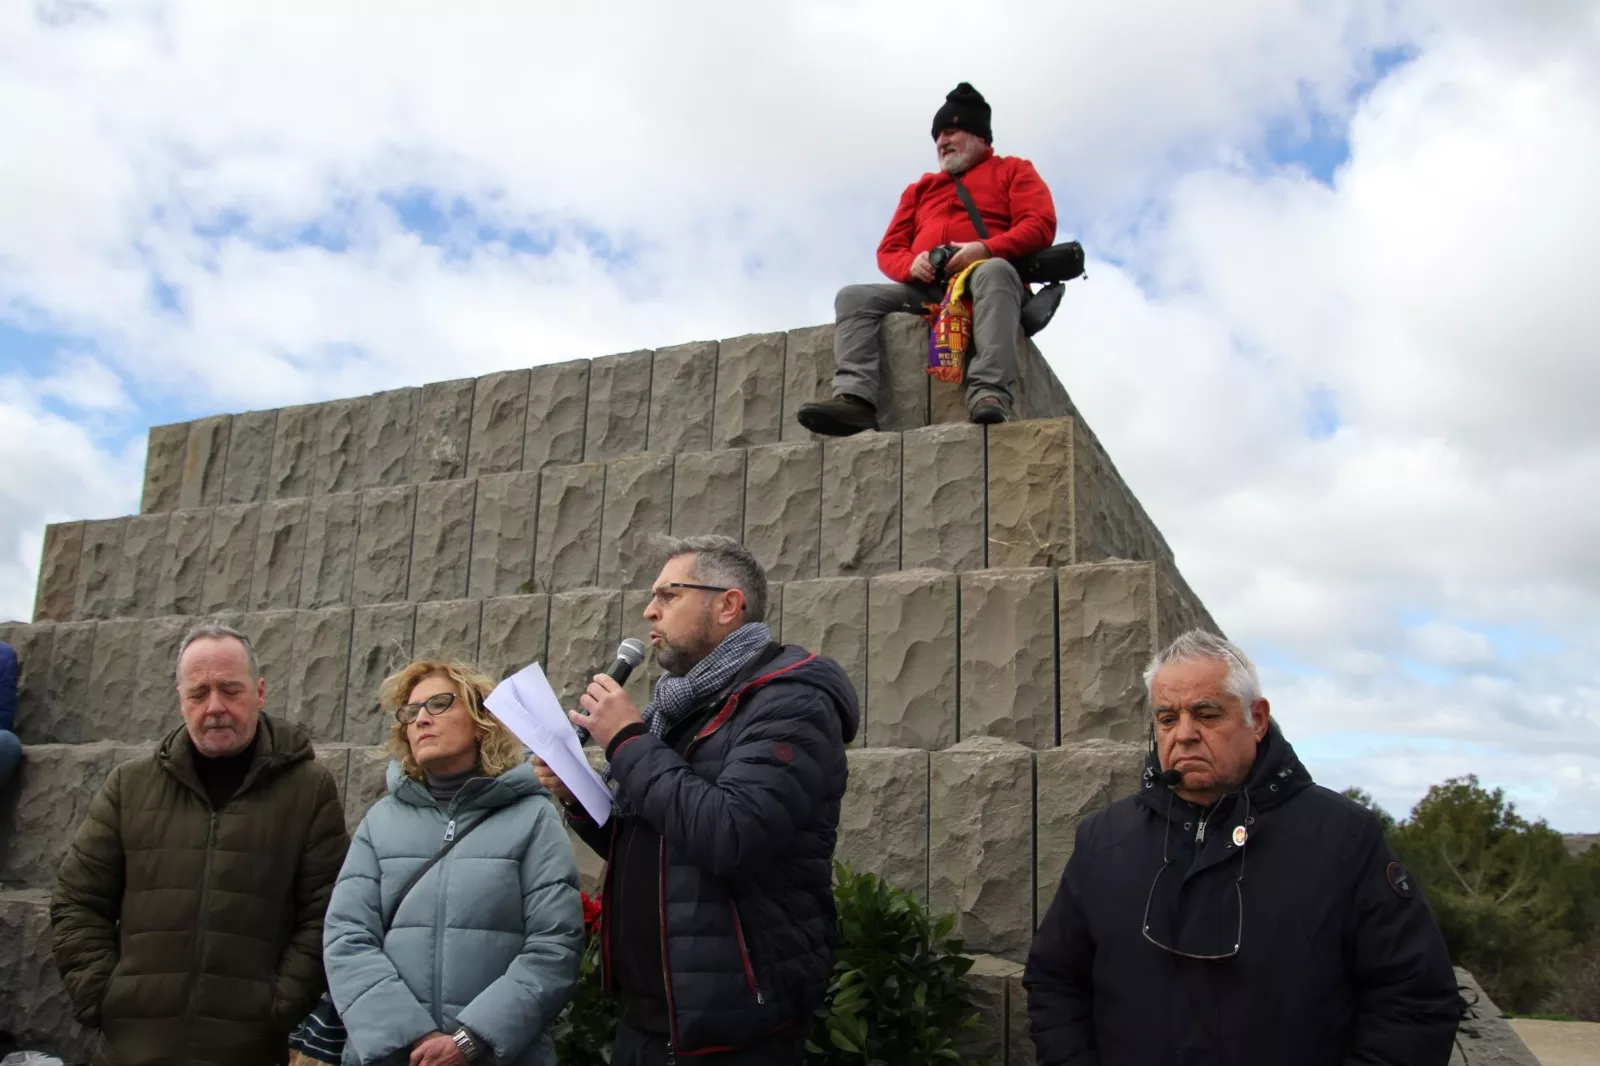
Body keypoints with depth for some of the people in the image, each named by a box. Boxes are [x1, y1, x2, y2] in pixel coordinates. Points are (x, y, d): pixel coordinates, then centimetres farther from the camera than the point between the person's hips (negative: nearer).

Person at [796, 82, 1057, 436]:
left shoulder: (1012, 170, 18)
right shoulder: (920, 188, 30)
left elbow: (1040, 225, 0)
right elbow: (889, 250, 20)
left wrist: (986, 249, -18)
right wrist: (911, 265, -6)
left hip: (984, 276, -4)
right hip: (927, 290, 4)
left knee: (994, 271, -39)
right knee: (854, 296, -18)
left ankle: (989, 395, -53)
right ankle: (855, 399, -42)